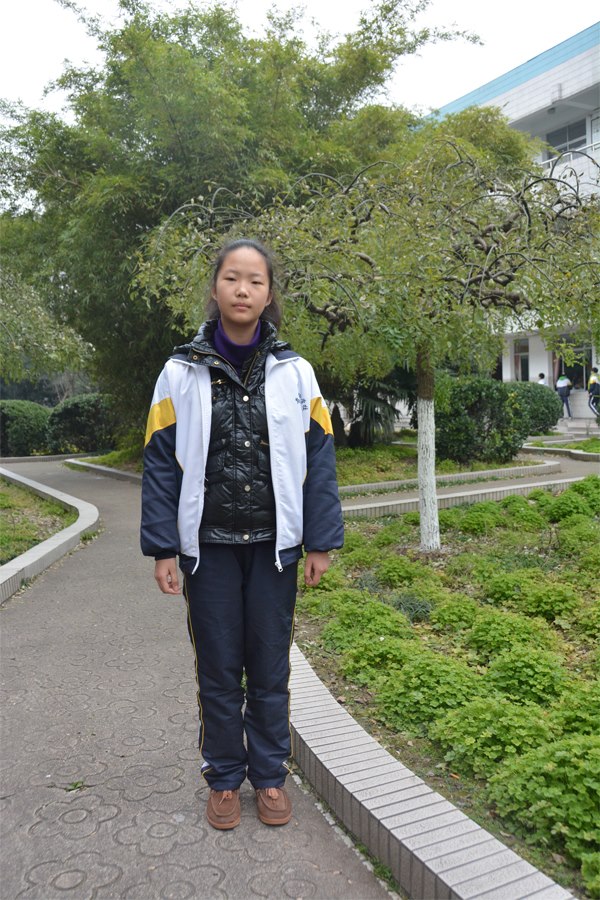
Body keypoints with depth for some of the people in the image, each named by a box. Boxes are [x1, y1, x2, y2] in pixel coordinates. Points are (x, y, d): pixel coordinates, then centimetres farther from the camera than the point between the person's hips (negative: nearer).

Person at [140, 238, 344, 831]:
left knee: (270, 669, 12)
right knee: (218, 670, 12)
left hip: (274, 545, 1)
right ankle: (224, 778, 33)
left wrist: (321, 542, -1)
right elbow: (161, 464, 0)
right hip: (208, 546, 0)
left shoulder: (294, 372, 1)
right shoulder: (182, 373, 0)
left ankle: (269, 775, 33)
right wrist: (162, 548, -4)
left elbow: (318, 459, 1)